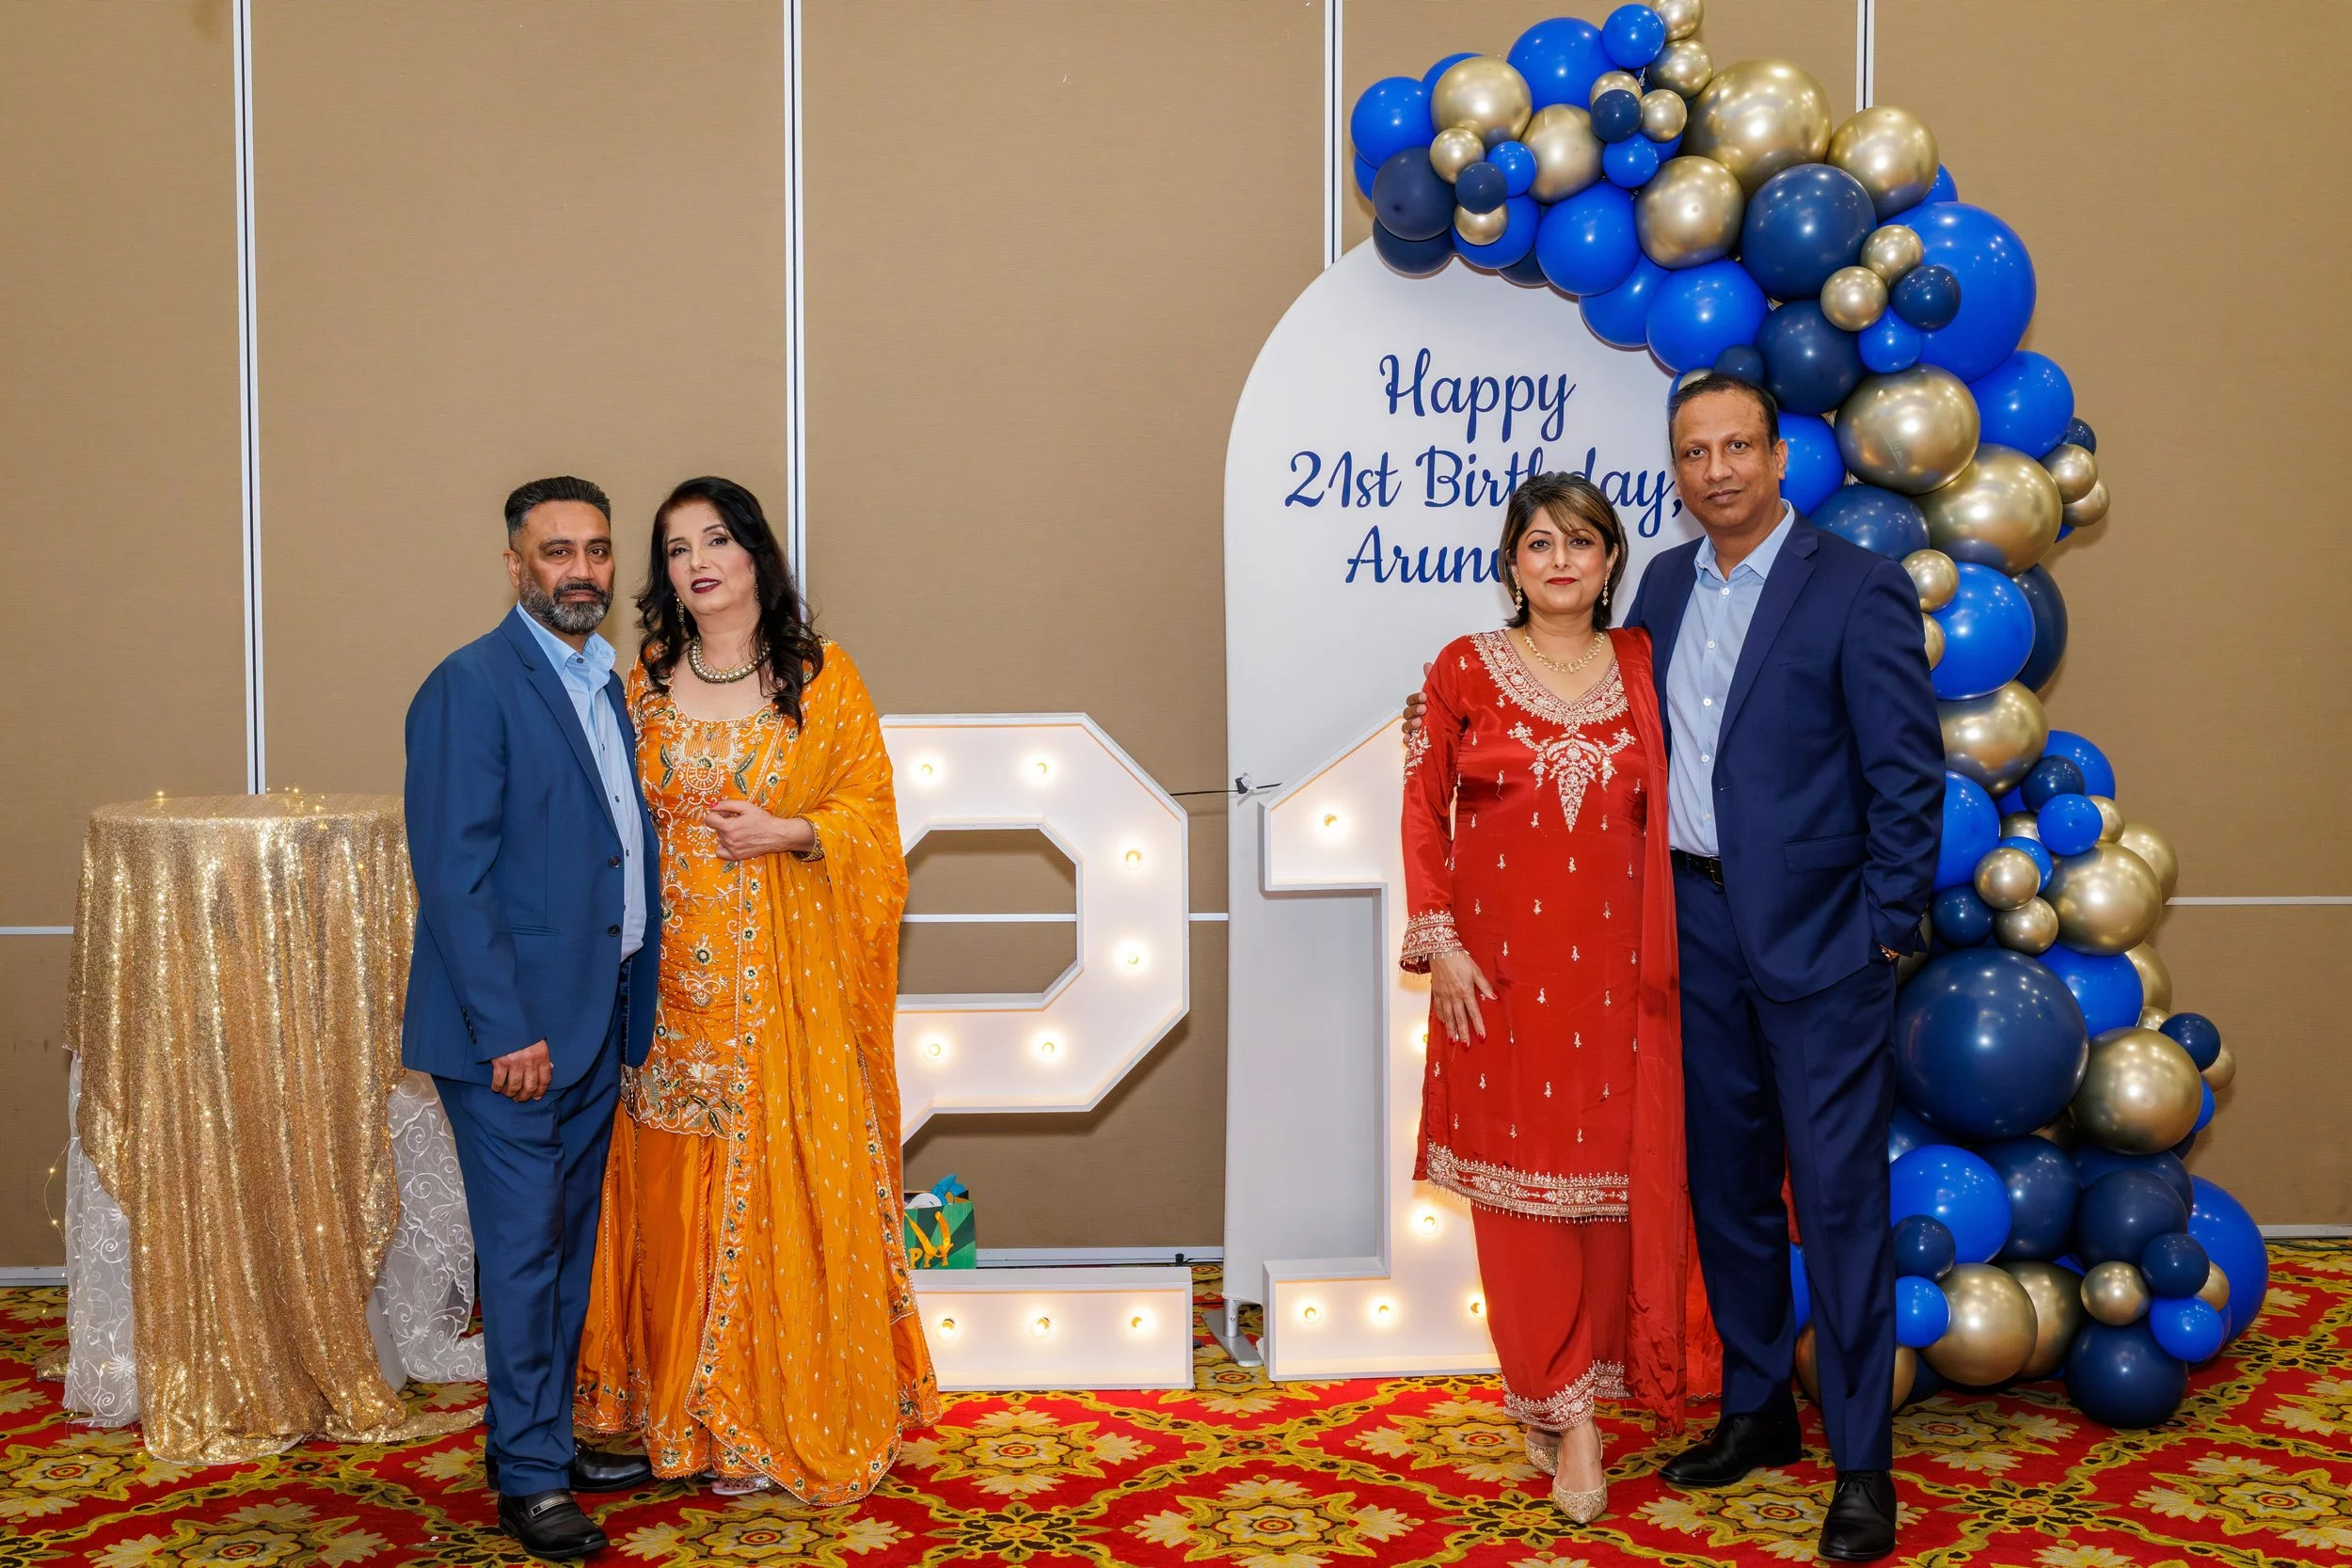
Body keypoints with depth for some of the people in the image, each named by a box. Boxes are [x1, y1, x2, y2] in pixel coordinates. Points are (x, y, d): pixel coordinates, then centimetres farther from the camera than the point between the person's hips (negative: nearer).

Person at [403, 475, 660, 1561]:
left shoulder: (604, 684, 13)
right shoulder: (469, 688, -12)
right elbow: (453, 874, -17)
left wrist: (633, 1008, 13)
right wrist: (507, 1027, -20)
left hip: (596, 1020, 8)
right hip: (511, 1025, -8)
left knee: (568, 1241, 16)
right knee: (524, 1245, 1)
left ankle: (547, 1438, 29)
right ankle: (529, 1476, 13)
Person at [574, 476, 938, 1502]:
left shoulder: (821, 677, 1)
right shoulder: (643, 686, 9)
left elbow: (870, 810, 2)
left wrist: (789, 831, -16)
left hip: (788, 970, -2)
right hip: (675, 972, 3)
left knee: (789, 1178, -1)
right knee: (678, 1186, 6)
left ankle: (793, 1410, 13)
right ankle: (696, 1411, 19)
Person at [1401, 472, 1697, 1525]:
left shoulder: (1640, 667, 7)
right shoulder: (1466, 669, 1)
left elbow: (1665, 813, 11)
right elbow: (1423, 810, 2)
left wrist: (1671, 946, 3)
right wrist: (1438, 941, -6)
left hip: (1616, 971, 2)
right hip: (1502, 973, -2)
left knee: (1612, 1176, 5)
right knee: (1520, 1181, 3)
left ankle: (1565, 1395, 21)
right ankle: (1562, 1402, 16)